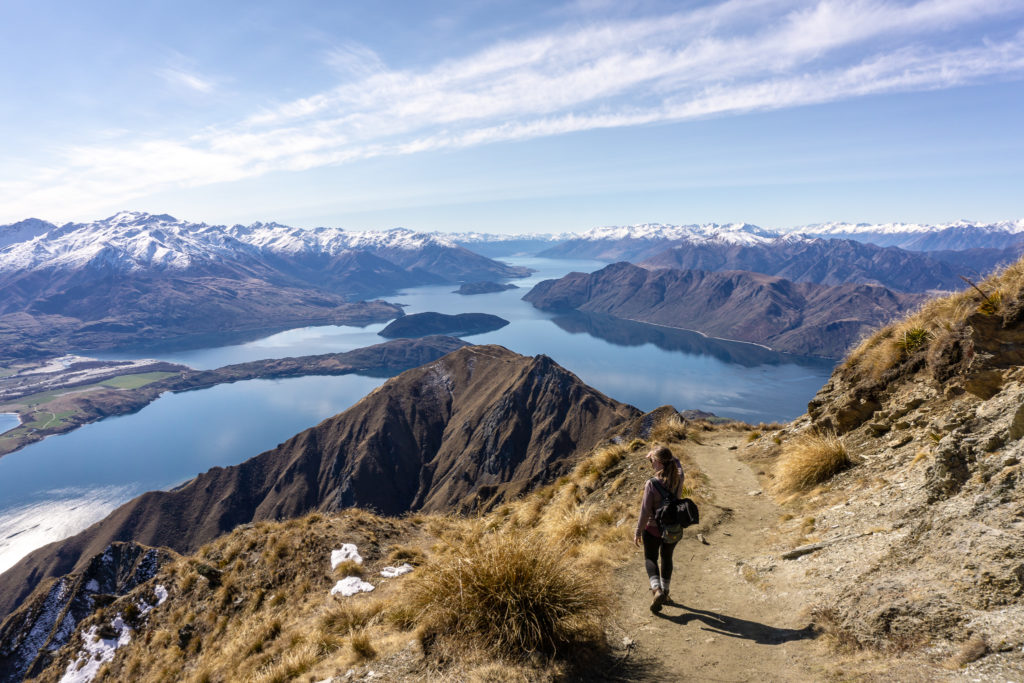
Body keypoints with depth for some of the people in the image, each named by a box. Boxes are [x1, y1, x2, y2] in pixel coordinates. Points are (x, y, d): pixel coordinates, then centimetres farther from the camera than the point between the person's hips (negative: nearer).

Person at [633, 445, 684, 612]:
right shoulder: (678, 479, -13)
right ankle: (664, 591, 38)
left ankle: (657, 589, -5)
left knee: (650, 559, 15)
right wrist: (662, 455, 4)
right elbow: (677, 463, 12)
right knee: (667, 558, 25)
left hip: (653, 529, -4)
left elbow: (645, 511, -20)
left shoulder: (652, 484, -26)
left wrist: (638, 532, -9)